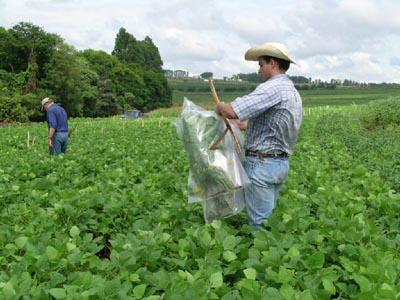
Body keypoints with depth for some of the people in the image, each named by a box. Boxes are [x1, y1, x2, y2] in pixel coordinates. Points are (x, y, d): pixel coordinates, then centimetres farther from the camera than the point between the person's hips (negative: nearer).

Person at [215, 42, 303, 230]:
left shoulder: (273, 88, -17)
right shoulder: (293, 92, 15)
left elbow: (232, 111, -27)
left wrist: (220, 107, -6)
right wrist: (245, 125, 24)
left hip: (262, 164, -10)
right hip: (281, 163, 10)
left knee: (260, 223, -2)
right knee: (270, 218, 17)